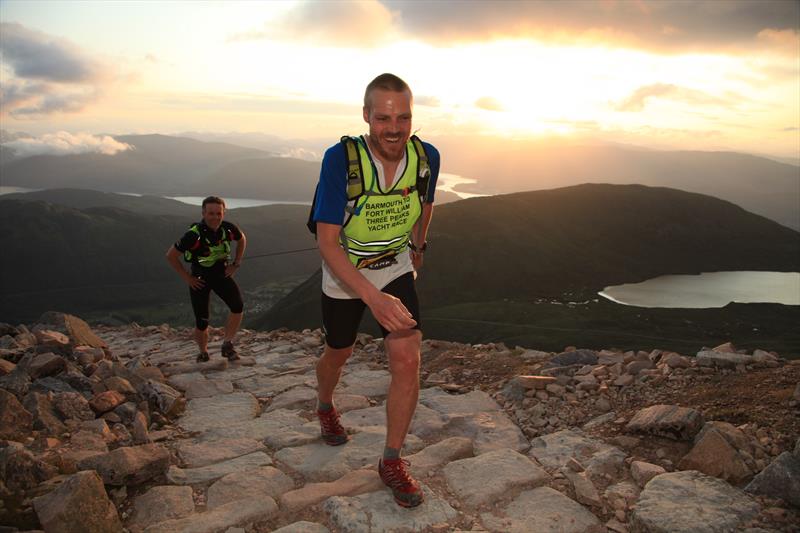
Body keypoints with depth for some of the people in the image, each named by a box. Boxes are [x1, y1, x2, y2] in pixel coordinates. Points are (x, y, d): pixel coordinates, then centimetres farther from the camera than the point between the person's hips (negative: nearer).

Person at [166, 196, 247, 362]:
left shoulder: (229, 228, -15)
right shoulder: (194, 235, -26)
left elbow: (242, 239, 9)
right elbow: (171, 256, -16)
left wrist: (235, 264, 3)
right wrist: (187, 278, -13)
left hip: (222, 274, 3)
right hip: (200, 278, -3)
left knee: (238, 307, -20)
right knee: (201, 322, -3)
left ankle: (227, 345, -3)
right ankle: (203, 353, 25)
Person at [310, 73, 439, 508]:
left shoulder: (427, 157, -17)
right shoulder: (341, 158, -29)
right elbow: (327, 243, -31)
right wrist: (373, 297, -42)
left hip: (396, 269, 2)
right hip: (344, 274, -2)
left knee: (408, 362, -11)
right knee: (338, 354, 20)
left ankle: (392, 462, 9)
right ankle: (325, 408, 55)